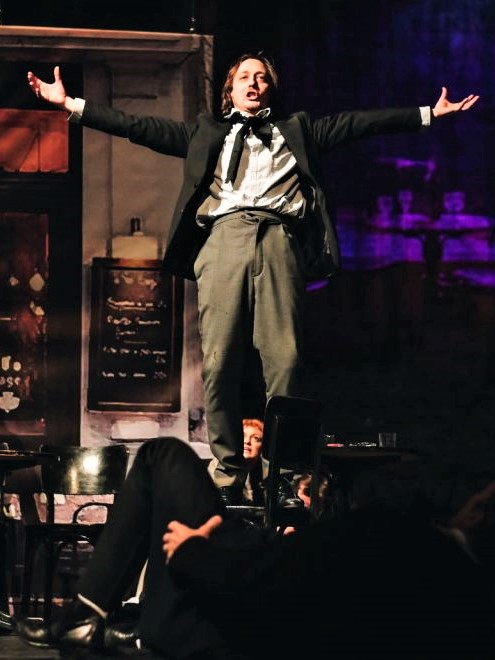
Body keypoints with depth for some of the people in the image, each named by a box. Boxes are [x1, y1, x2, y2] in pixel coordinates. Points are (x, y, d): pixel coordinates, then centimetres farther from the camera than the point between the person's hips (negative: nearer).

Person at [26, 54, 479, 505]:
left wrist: (429, 114, 16)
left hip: (280, 241, -1)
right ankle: (228, 476, -5)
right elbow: (139, 127, 23)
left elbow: (360, 123, 22)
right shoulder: (207, 133, 27)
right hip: (225, 236, 1)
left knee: (285, 361, -11)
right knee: (220, 362, -8)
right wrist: (71, 105, 17)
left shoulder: (297, 130, 27)